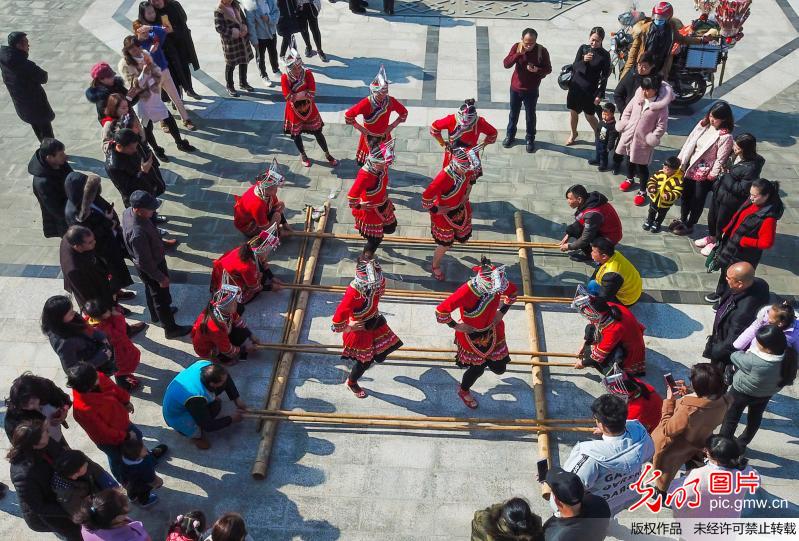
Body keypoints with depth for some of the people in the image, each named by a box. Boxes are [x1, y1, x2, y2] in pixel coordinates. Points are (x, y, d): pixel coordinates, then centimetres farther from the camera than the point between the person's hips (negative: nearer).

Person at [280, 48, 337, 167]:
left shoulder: (307, 74, -16)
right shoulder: (285, 78, -19)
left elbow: (312, 94, -21)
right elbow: (288, 97, -25)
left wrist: (295, 95, -22)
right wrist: (304, 93, -21)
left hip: (309, 109, 0)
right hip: (294, 111, 0)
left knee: (317, 132, 10)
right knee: (296, 134, 15)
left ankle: (327, 154, 28)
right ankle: (302, 155, 41)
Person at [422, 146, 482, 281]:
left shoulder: (466, 170, -16)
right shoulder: (444, 177, -38)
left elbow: (472, 176, 11)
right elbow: (426, 196, -34)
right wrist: (435, 210, -20)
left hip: (461, 209, 7)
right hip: (444, 213, -7)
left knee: (463, 237, 21)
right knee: (445, 245, 5)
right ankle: (435, 266, 34)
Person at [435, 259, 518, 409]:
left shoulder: (499, 284, -23)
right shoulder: (466, 292, -40)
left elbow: (512, 292, 2)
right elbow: (441, 311, -34)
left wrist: (502, 312, -3)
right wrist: (456, 326, -21)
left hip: (492, 330, 5)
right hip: (471, 334, -5)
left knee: (499, 368, 13)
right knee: (478, 368, 13)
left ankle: (486, 360, 51)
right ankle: (463, 391, 45)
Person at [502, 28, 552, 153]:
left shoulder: (542, 51, -15)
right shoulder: (516, 47, -10)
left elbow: (548, 69, -7)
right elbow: (506, 64, -15)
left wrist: (537, 70, -28)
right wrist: (518, 54, -28)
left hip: (531, 90, -2)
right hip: (515, 88, 2)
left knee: (530, 115, 12)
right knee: (513, 113, 18)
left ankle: (530, 139, 30)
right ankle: (510, 135, 38)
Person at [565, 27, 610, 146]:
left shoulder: (605, 55, -11)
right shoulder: (583, 48, -4)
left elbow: (604, 77, -8)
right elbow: (574, 66, -9)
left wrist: (600, 94, -11)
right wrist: (583, 60, -30)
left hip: (591, 89, -3)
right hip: (576, 86, 3)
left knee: (589, 115, 4)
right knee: (573, 111, 15)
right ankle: (573, 134, 39)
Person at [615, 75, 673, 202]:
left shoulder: (662, 106, -19)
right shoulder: (638, 97, -5)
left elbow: (662, 126, -14)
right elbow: (627, 111, 8)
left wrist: (652, 138, -18)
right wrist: (623, 125, 1)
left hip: (643, 141, -5)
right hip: (629, 135, 5)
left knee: (641, 166, 3)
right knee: (629, 160, 25)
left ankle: (642, 191, 19)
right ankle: (630, 179, 51)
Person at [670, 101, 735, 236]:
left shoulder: (726, 137, -22)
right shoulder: (703, 124, -4)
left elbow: (720, 159, -19)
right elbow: (689, 141, 3)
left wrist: (712, 176, -16)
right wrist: (680, 159, 5)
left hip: (705, 173, -6)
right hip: (691, 167, 6)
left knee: (698, 200, 11)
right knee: (686, 195, 21)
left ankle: (689, 225, 29)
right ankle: (683, 220, 42)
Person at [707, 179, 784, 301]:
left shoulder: (768, 218, -30)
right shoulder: (751, 203, -8)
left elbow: (766, 243, -28)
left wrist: (743, 241, -25)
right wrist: (726, 230, 7)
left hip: (744, 255, -8)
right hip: (730, 244, 8)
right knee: (725, 271, 27)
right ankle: (720, 293, 52)